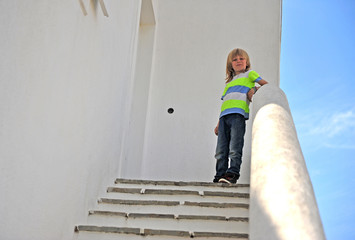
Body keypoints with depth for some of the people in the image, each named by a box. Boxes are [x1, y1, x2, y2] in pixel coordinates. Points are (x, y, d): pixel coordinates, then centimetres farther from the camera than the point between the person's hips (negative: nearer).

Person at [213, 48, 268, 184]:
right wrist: (219, 124, 21)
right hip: (224, 116, 5)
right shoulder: (229, 83, 32)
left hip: (238, 114, -5)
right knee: (221, 151, -2)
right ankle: (220, 175, -1)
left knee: (235, 149, -14)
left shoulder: (249, 74, 19)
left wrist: (255, 89, -4)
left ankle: (233, 173, -17)